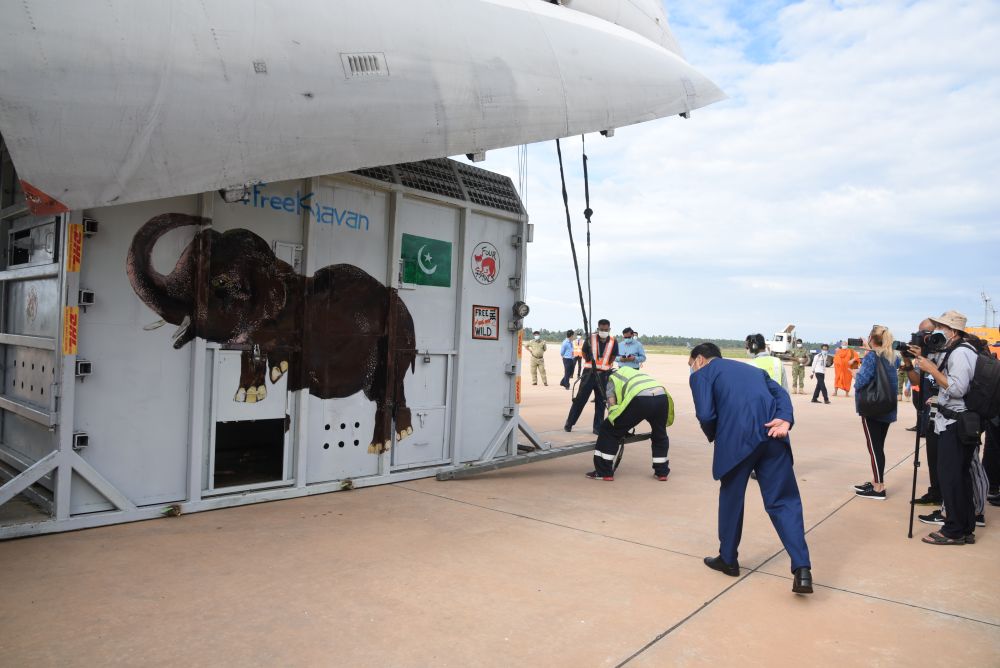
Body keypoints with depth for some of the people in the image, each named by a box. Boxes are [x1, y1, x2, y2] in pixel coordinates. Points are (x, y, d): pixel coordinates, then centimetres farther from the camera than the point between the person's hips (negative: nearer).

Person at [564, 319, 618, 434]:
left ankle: (598, 427, 15)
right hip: (589, 372, -2)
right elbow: (584, 354, 2)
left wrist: (604, 367, 2)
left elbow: (612, 358, 7)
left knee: (601, 402, 7)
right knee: (580, 399, 0)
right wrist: (593, 365, 1)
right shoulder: (590, 338, -8)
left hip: (603, 374, 2)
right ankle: (569, 423, 10)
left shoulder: (613, 342, -3)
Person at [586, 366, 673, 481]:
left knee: (608, 430, 10)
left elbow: (612, 406, 18)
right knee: (659, 434, 32)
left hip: (640, 398, -5)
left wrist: (621, 428, 28)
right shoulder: (636, 373, 43)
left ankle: (603, 472, 11)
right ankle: (662, 472, 35)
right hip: (661, 396, 5)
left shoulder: (612, 379, 28)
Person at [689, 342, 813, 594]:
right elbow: (780, 392, 13)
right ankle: (802, 569, -3)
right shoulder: (751, 369, 31)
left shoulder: (701, 374, 13)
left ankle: (728, 560, 30)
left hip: (737, 439, -4)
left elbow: (706, 415, -3)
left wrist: (714, 437, 16)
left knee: (731, 498, 15)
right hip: (772, 436, 4)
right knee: (783, 501, 10)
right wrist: (785, 420, -3)